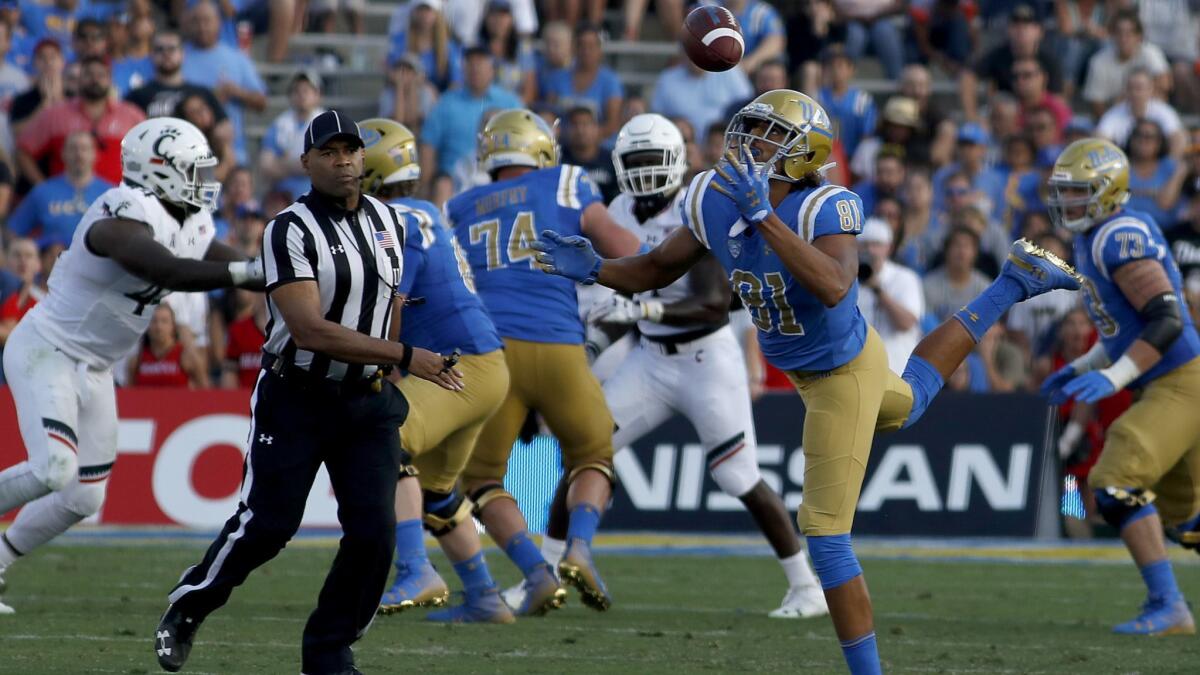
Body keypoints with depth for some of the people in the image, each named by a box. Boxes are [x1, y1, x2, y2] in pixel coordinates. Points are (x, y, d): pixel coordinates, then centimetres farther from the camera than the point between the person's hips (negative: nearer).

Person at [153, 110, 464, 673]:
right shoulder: (291, 231, -16)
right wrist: (405, 357, -24)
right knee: (266, 525, -6)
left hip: (367, 402, 5)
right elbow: (311, 331, -23)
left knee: (373, 532, -6)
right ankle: (187, 608, 19)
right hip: (296, 400, -5)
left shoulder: (391, 222, 6)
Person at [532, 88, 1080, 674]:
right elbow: (656, 270, -2)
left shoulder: (825, 209, -33)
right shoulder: (714, 203, -14)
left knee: (825, 533, -6)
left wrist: (765, 217, -54)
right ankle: (1014, 283, 55)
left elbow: (834, 287, -52)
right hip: (805, 369, 9)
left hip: (844, 376, -9)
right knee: (908, 403, 40)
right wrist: (592, 270, -20)